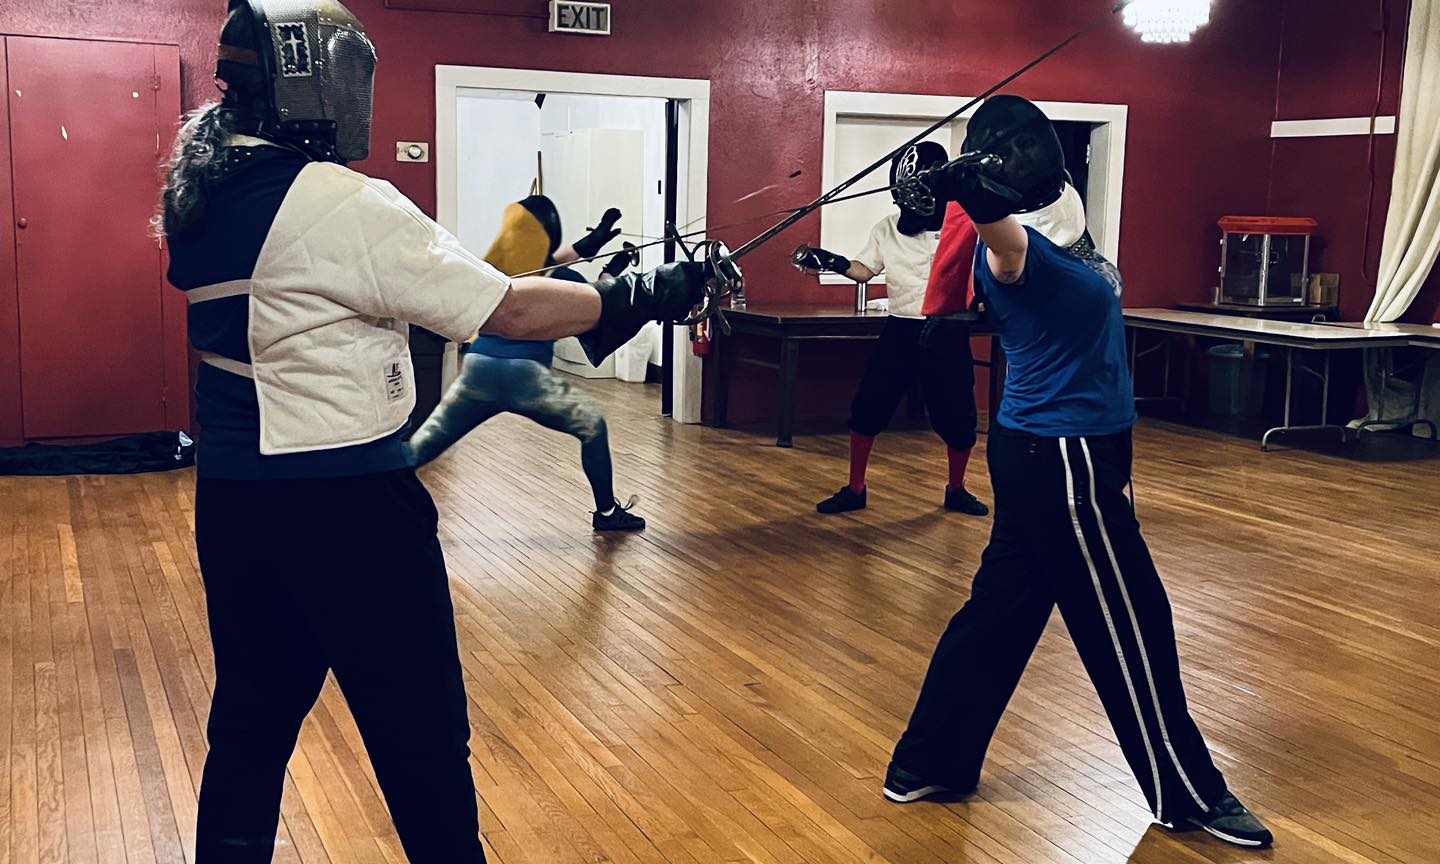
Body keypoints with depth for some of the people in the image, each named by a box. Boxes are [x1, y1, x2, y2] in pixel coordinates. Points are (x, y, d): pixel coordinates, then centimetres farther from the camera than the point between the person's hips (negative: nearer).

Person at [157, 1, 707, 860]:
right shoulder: (347, 205, -18)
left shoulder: (199, 191, 6)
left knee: (252, 722, 18)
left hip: (235, 497, 8)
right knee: (423, 733, 8)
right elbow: (510, 312, -15)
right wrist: (645, 294, -3)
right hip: (346, 504, -8)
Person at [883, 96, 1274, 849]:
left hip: (1044, 450, 9)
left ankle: (927, 765, 23)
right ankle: (1188, 793, 22)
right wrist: (974, 197, -67)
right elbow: (1002, 237, -48)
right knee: (1130, 626, 5)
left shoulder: (1057, 219, 5)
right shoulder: (1019, 242, -22)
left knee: (1002, 608, 14)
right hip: (1062, 457, -9)